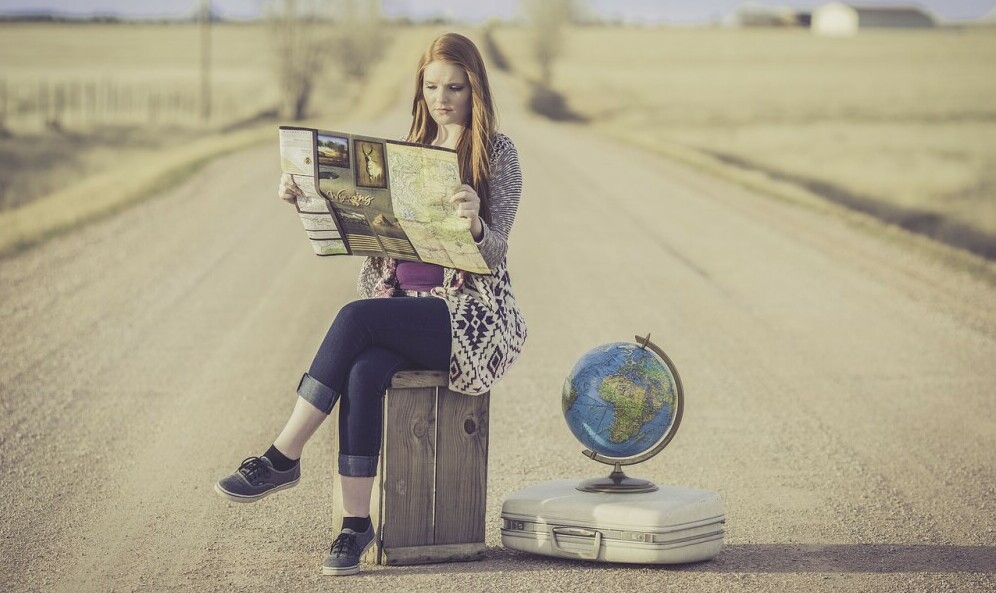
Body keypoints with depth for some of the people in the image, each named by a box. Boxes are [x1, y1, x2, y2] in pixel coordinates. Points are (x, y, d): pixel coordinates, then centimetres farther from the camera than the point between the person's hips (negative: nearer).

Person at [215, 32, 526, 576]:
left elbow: (493, 251, -10)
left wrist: (474, 224, -32)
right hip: (402, 303, 4)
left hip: (471, 311, -4)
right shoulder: (409, 149, 16)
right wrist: (305, 199, -4)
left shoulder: (497, 153, 0)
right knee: (363, 372, -30)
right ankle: (356, 523, -26)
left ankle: (282, 459, -22)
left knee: (355, 318, -30)